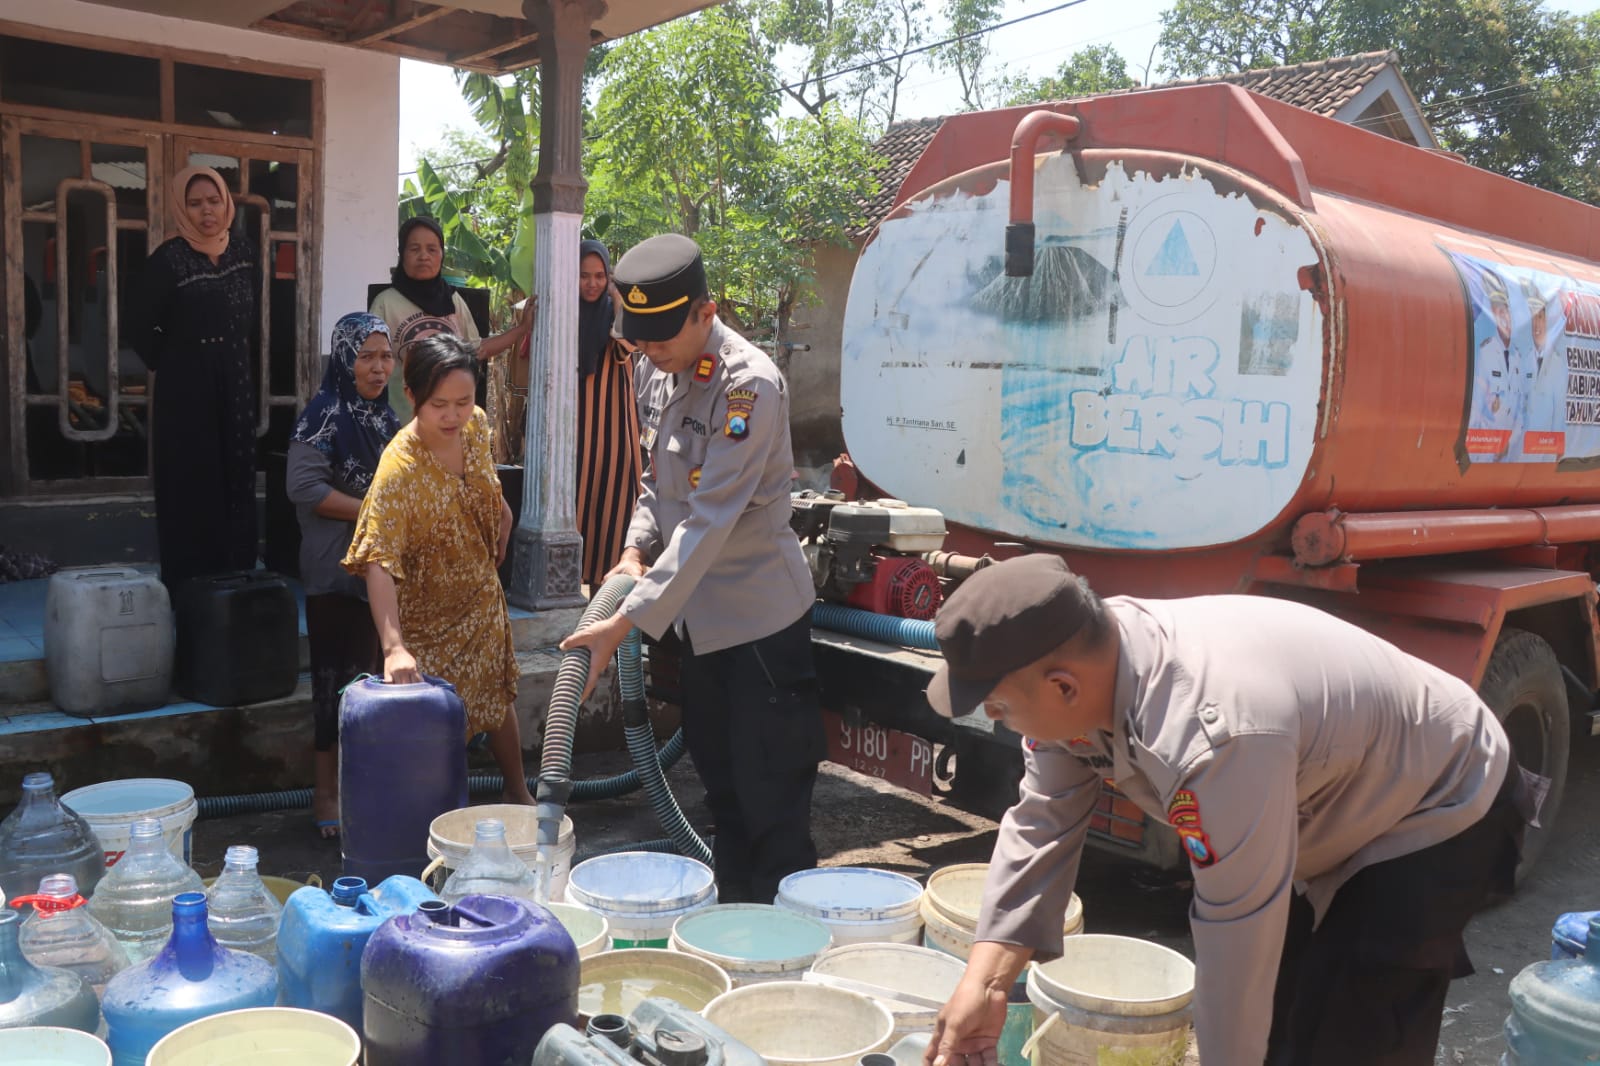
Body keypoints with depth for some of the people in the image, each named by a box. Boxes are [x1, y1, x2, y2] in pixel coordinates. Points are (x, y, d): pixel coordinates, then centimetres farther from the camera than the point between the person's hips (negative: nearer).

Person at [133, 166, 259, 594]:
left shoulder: (244, 253, 6)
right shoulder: (167, 259, -8)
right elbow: (145, 333, -3)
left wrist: (255, 375, 13)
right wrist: (174, 368, 5)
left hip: (236, 386, 4)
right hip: (186, 390, -4)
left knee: (237, 481, 6)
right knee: (191, 485, -3)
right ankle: (188, 584, 2)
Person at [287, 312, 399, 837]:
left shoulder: (386, 416, 13)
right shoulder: (325, 414, -10)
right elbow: (304, 487, -19)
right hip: (338, 570, -7)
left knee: (380, 672, 11)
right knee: (339, 676, -3)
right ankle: (327, 795, 8)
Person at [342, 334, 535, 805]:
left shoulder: (476, 424, -14)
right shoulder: (399, 469, -34)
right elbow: (379, 563, -41)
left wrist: (501, 507, 22)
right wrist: (393, 646, -50)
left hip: (483, 599, 7)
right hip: (431, 618, -7)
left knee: (499, 696, 22)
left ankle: (518, 793, 43)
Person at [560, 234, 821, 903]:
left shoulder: (749, 384, -22)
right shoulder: (657, 375, 4)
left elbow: (711, 520, -27)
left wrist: (628, 620, -28)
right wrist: (635, 552, -4)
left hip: (758, 616, -8)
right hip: (695, 615, 8)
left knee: (772, 798, 0)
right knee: (719, 783, 20)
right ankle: (730, 917, 35)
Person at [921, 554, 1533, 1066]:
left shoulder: (1215, 737, -44)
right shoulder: (1076, 664, -19)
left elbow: (1237, 935, -33)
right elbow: (1040, 826, -13)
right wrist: (985, 985, -21)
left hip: (1435, 817, -8)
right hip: (1335, 816, 8)